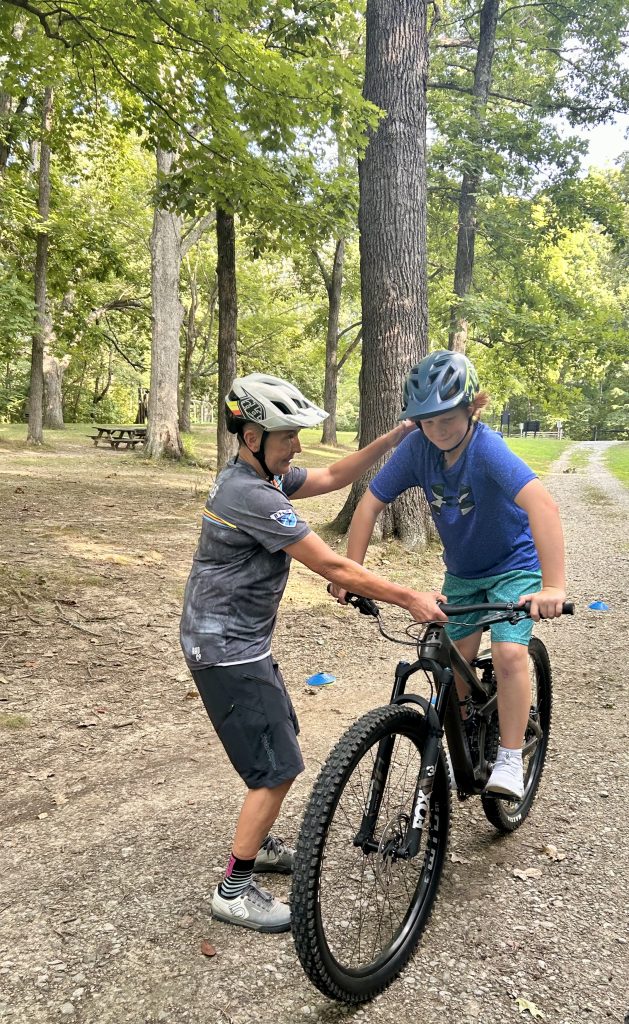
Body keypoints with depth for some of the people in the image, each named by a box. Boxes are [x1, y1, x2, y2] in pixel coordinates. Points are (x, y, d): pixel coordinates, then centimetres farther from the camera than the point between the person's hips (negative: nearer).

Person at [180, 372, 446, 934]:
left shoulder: (257, 475, 4)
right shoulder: (253, 497, -26)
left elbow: (333, 477, 9)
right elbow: (333, 566, -25)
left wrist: (398, 435, 1)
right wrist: (410, 598, -19)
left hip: (239, 639, 10)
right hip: (228, 651, -10)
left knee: (280, 735, 23)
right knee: (278, 768, -2)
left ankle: (259, 841, 42)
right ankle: (234, 890, 13)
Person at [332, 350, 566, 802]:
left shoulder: (486, 447, -32)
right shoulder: (417, 448, -18)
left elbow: (542, 504, -45)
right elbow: (370, 506, -13)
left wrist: (553, 586, -53)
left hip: (514, 565, -4)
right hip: (462, 571, 4)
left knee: (509, 655, -21)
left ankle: (510, 762, -4)